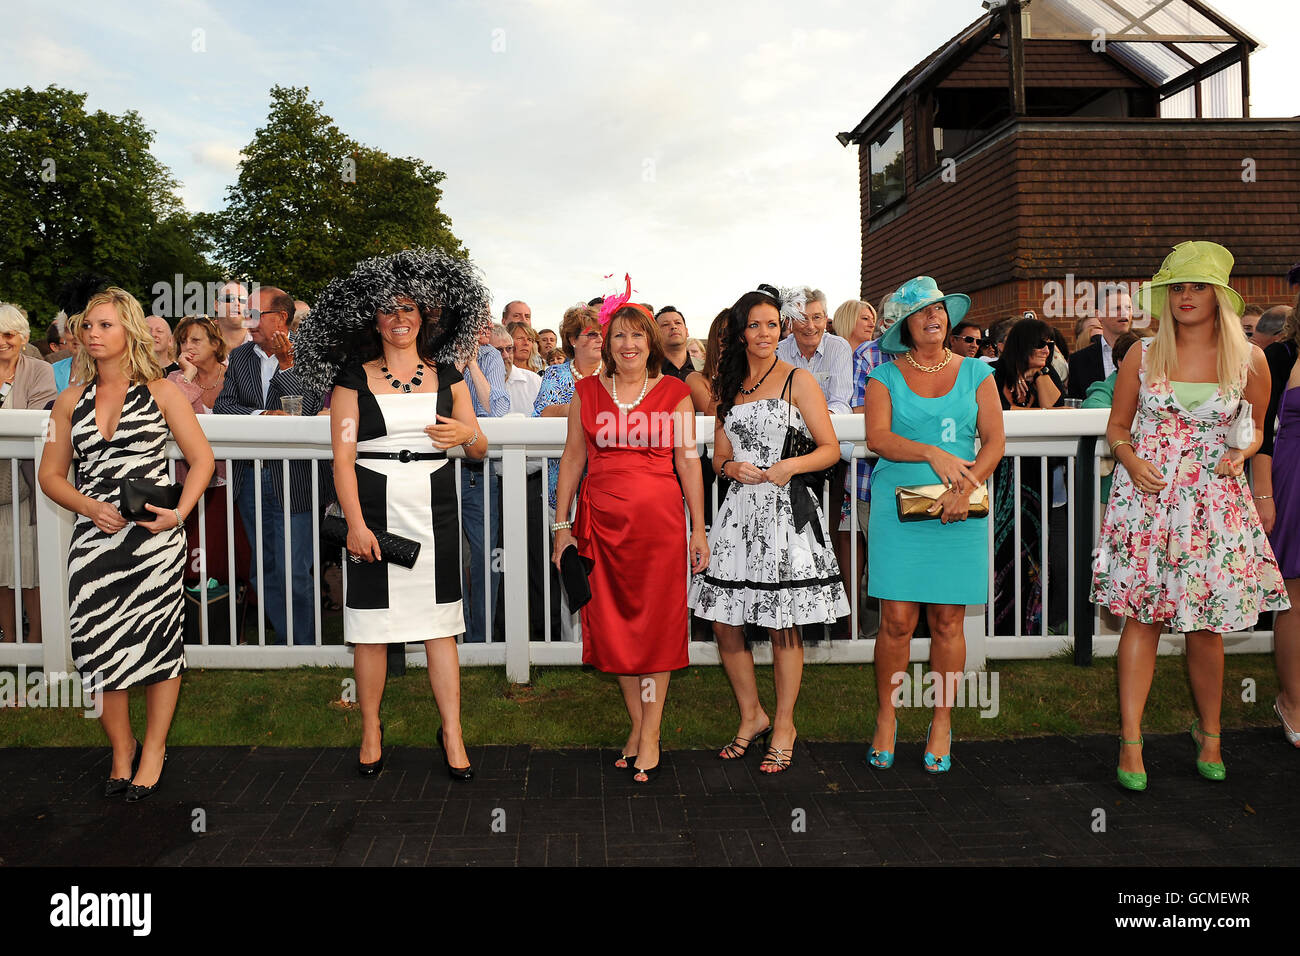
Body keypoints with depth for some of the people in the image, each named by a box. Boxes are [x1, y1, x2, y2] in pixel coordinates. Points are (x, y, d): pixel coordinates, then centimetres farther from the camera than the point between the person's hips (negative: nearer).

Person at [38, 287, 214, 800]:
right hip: (94, 536, 3)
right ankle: (121, 749, 23)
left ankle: (153, 750, 20)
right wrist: (91, 508, -5)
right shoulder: (71, 401, 12)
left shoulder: (160, 391, 4)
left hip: (152, 537, -3)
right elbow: (51, 474, 14)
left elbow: (202, 458, 3)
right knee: (99, 650, 1)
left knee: (158, 643, 1)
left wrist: (178, 513, -10)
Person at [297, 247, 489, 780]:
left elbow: (479, 450, 12)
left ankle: (452, 735, 11)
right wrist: (356, 523, -12)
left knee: (439, 624, 3)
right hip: (375, 506, -1)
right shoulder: (354, 378, 3)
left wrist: (466, 434, -12)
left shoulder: (446, 375, 11)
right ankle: (370, 731, 20)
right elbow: (342, 457, -2)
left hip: (434, 506, 2)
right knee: (371, 622, 4)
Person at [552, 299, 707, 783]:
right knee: (612, 625, 6)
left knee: (656, 624, 1)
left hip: (659, 520, -2)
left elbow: (688, 462, 3)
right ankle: (636, 724, 21)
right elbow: (572, 459, 9)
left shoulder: (674, 392, 4)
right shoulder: (586, 392, 8)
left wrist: (699, 529, 1)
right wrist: (562, 526, 6)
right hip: (602, 521, 2)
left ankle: (650, 734, 11)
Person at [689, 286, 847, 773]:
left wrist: (790, 466, -18)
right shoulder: (730, 386, 15)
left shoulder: (798, 380, 2)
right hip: (739, 511, 5)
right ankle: (752, 716, 24)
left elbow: (830, 449, -1)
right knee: (724, 622, 4)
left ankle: (784, 726, 19)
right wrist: (733, 468, -5)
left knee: (783, 626, 1)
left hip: (785, 512, -5)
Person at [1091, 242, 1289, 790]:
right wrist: (1130, 460, -9)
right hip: (1146, 495, 0)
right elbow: (1117, 426, 10)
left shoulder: (1249, 360, 4)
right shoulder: (1142, 356, 3)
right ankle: (1130, 742, 4)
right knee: (1143, 616, -3)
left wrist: (1243, 451, -4)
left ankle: (1209, 735, 25)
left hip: (1214, 501, 1)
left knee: (1205, 625, 4)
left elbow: (1257, 428, 17)